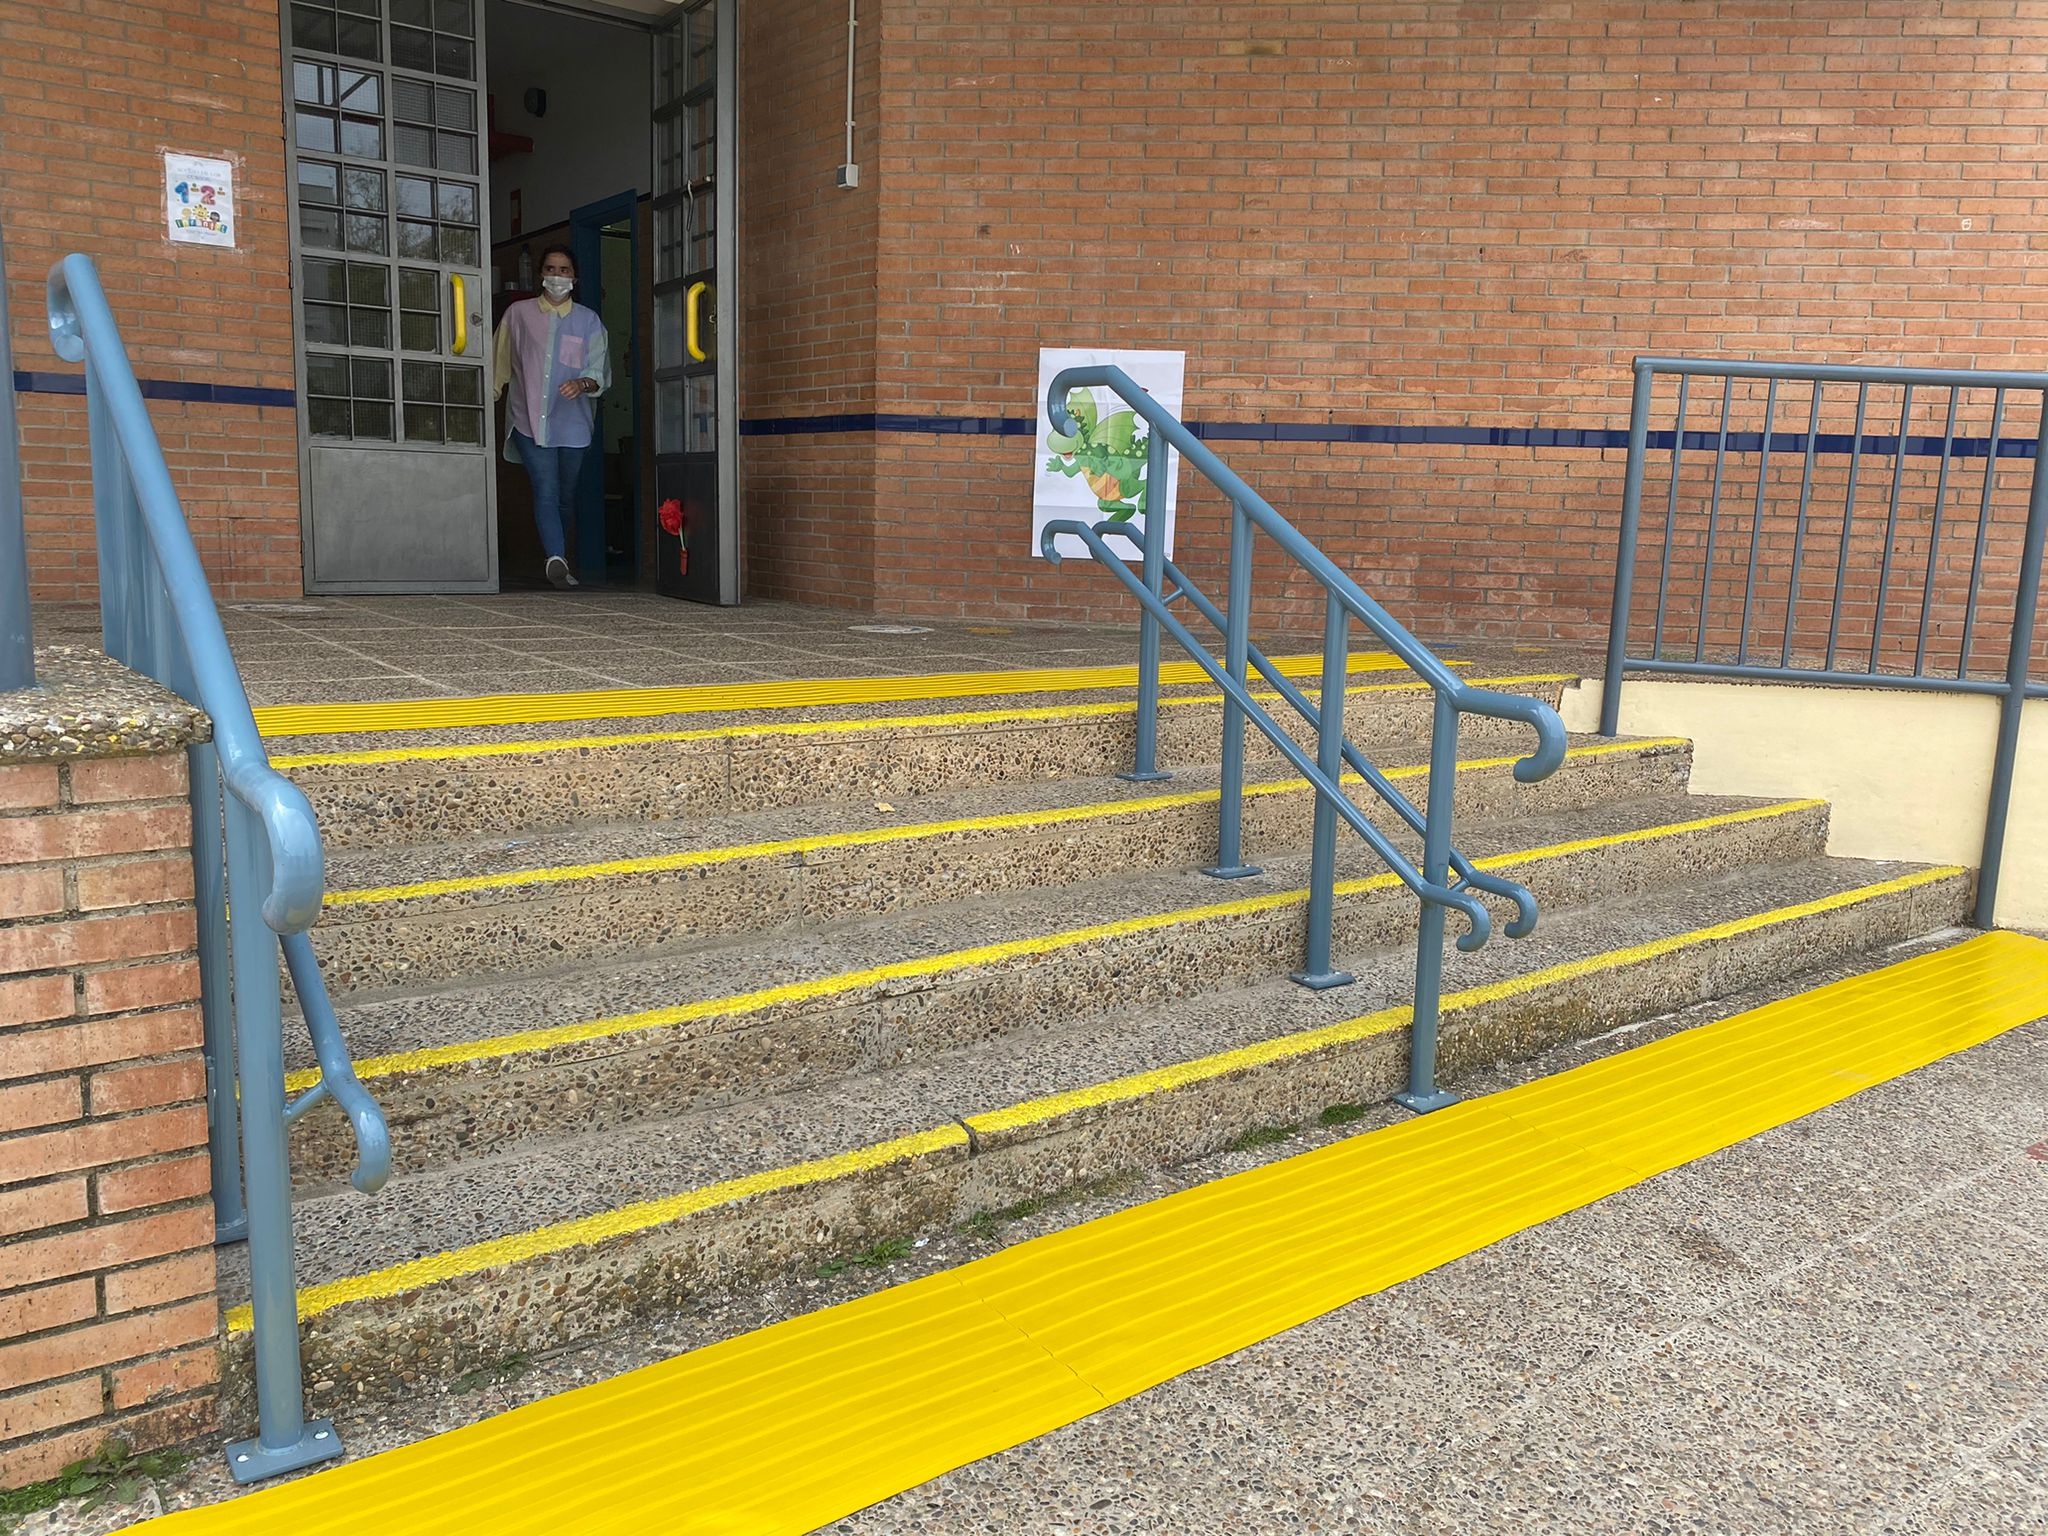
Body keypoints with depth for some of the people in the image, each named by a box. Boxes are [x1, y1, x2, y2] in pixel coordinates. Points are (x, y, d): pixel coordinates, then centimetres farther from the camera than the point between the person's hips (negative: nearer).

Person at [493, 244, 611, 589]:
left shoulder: (588, 320, 7)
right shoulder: (518, 314, 8)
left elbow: (599, 372, 0)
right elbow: (500, 366, 13)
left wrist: (582, 383, -22)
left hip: (572, 423, 2)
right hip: (530, 421, -1)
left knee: (565, 496, 11)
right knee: (546, 493, -16)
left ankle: (555, 556, 29)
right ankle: (557, 558, -29)